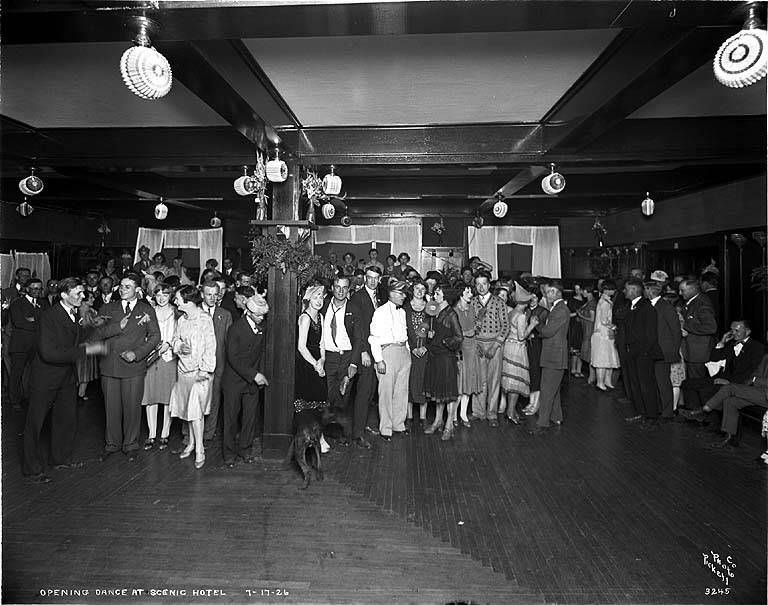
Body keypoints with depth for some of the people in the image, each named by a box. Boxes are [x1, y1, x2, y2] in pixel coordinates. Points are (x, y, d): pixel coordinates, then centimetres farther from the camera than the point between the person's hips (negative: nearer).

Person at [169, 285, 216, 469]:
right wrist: (179, 346, -10)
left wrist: (205, 370, -16)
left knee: (195, 410, -7)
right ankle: (191, 443, 27)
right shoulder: (181, 320, 7)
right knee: (187, 409, 13)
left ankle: (200, 450, 2)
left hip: (199, 371, -6)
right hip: (183, 369, 6)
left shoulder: (205, 319, -12)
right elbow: (174, 340, 15)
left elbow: (210, 346, -13)